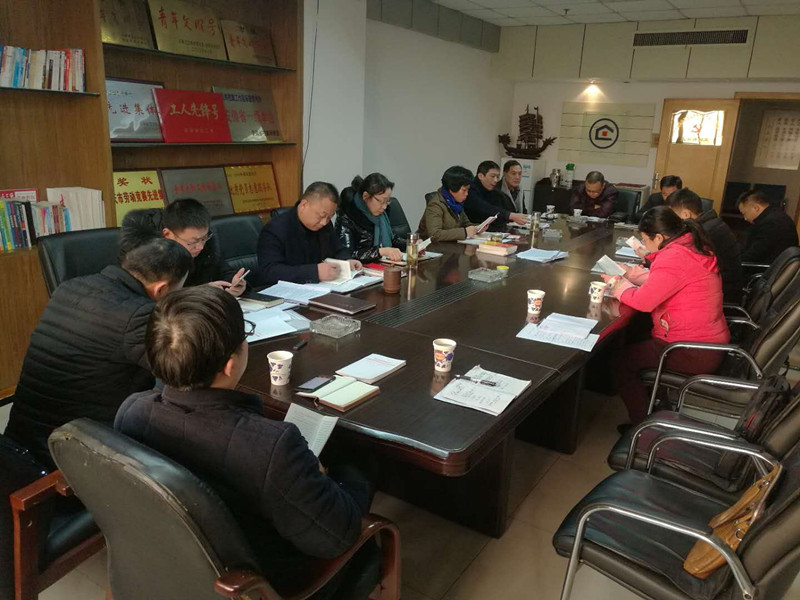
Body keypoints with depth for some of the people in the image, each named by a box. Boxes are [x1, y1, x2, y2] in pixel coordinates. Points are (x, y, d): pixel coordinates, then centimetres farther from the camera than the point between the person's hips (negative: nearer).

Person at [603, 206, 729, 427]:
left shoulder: (673, 257, -23)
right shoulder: (691, 246, 8)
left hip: (696, 354, -10)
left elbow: (643, 300, -22)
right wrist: (632, 274, 12)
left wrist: (618, 285, -5)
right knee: (637, 346, 21)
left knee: (622, 360, -4)